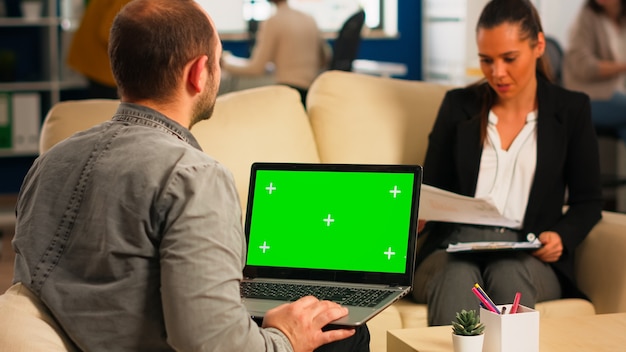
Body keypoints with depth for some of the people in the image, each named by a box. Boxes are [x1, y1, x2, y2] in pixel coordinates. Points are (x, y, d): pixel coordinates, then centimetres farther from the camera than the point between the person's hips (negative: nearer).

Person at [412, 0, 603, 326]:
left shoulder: (570, 110, 11)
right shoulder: (458, 105, 14)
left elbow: (587, 201, 13)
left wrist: (562, 237, -9)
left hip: (528, 259, 0)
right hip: (454, 250, 1)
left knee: (508, 273, -37)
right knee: (457, 276, -36)